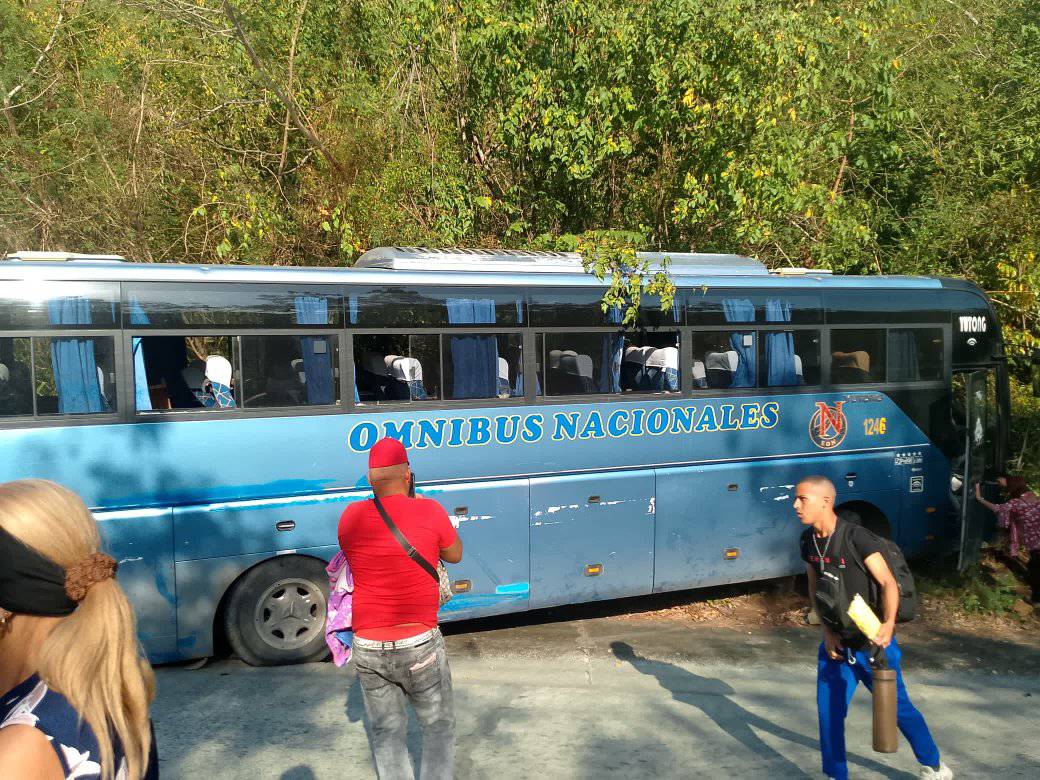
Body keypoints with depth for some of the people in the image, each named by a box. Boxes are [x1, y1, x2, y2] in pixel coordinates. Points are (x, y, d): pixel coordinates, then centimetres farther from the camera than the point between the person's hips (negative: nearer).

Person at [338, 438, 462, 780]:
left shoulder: (350, 517, -5)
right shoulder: (430, 511, -11)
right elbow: (455, 555, 6)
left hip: (368, 648, 3)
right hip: (420, 644, -2)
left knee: (386, 733, 21)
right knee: (439, 727, 18)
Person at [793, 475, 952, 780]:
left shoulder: (856, 537, -22)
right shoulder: (809, 540, -2)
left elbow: (889, 583, -22)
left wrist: (888, 624, -38)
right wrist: (828, 632, 0)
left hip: (871, 641, -5)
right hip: (836, 642, 5)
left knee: (896, 706, 9)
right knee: (828, 709, 6)